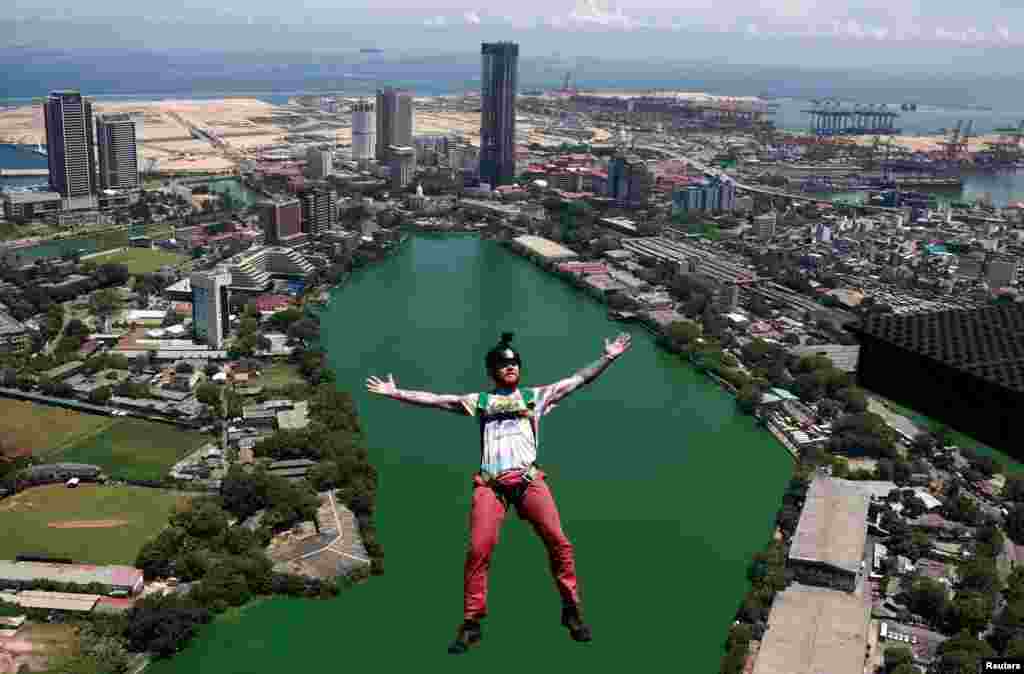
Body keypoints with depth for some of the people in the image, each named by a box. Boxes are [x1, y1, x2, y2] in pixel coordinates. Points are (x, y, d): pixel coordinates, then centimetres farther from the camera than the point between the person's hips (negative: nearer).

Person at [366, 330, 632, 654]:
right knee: (478, 550, -9)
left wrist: (608, 357, 12)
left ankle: (571, 610, 5)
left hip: (529, 479, 0)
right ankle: (471, 623, 3)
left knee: (558, 541, -11)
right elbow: (435, 399, 16)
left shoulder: (536, 395, 20)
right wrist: (396, 392, 11)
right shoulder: (479, 401, 20)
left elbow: (579, 379, 18)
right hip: (490, 484, 0)